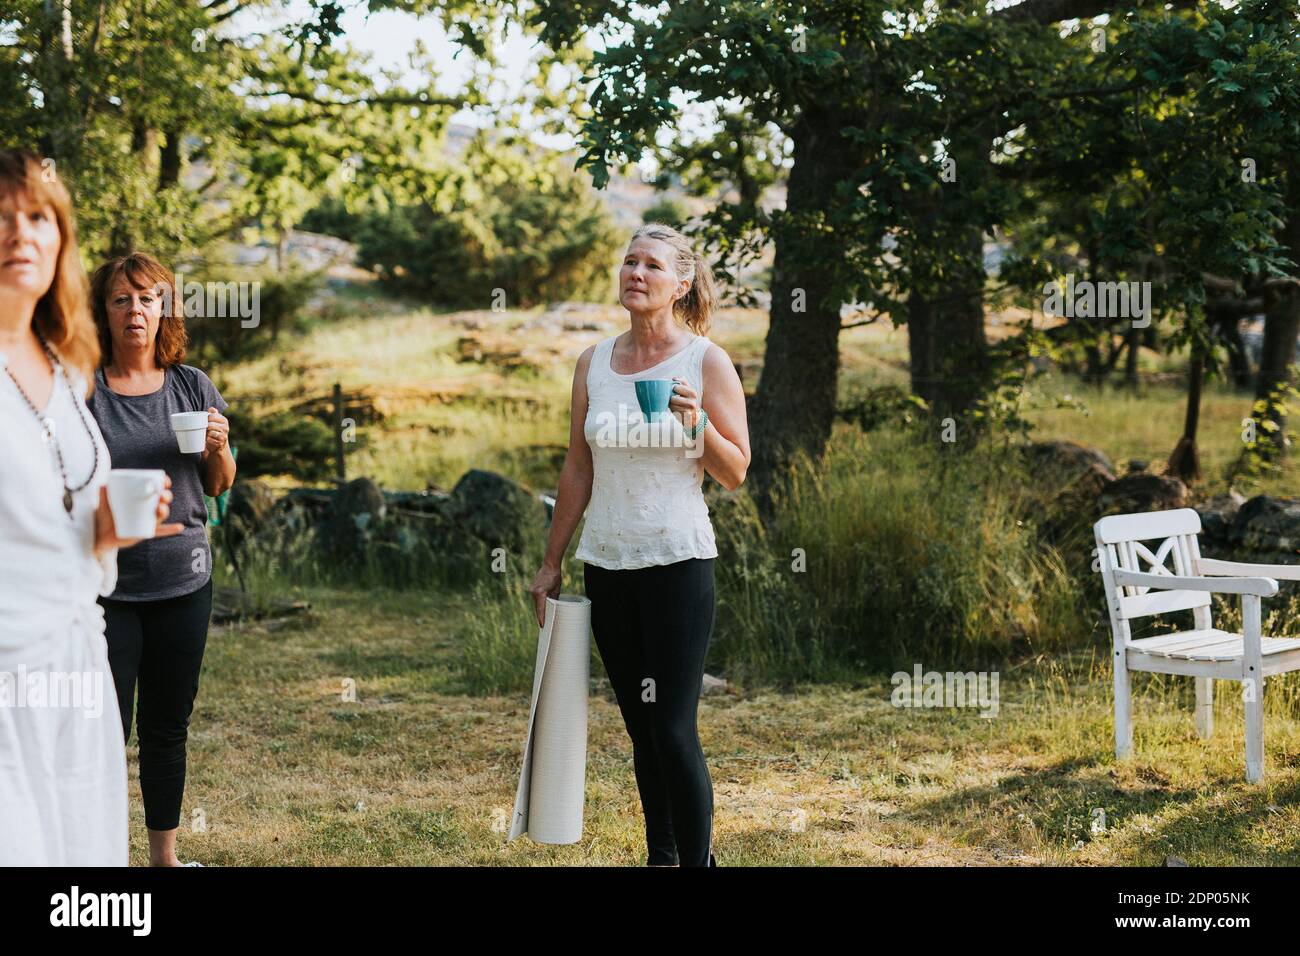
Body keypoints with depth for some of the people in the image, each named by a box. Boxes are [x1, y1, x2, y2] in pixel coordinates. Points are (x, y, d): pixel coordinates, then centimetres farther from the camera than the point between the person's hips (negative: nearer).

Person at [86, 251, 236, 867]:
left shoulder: (193, 387, 6)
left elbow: (219, 487, 12)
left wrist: (219, 448, -7)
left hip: (183, 582, 4)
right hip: (105, 585, -4)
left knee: (168, 728, 13)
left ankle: (165, 855, 26)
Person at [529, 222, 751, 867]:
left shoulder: (707, 362, -4)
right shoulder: (593, 363, 8)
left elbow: (735, 473, -3)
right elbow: (577, 470, 13)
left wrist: (698, 425, -21)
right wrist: (550, 563, 13)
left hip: (678, 561, -5)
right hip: (607, 564, 5)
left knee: (673, 728, -9)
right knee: (641, 728, 11)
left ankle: (698, 859, 2)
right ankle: (661, 856, 21)